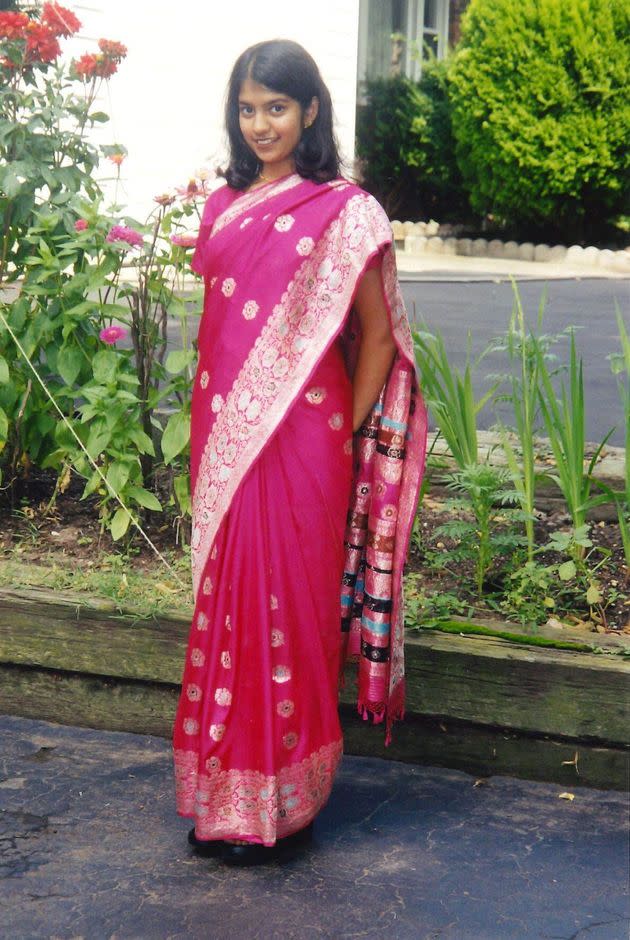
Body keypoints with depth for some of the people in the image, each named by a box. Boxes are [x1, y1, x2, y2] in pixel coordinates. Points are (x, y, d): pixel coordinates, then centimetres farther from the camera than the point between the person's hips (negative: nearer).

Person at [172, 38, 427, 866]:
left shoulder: (343, 211, -6)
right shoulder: (224, 207, 11)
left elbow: (377, 336, -4)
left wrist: (347, 437, -5)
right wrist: (206, 438, 13)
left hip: (301, 440, -6)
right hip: (224, 440, 6)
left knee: (286, 610, 1)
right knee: (226, 607, 11)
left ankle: (280, 803, 15)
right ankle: (222, 794, 24)